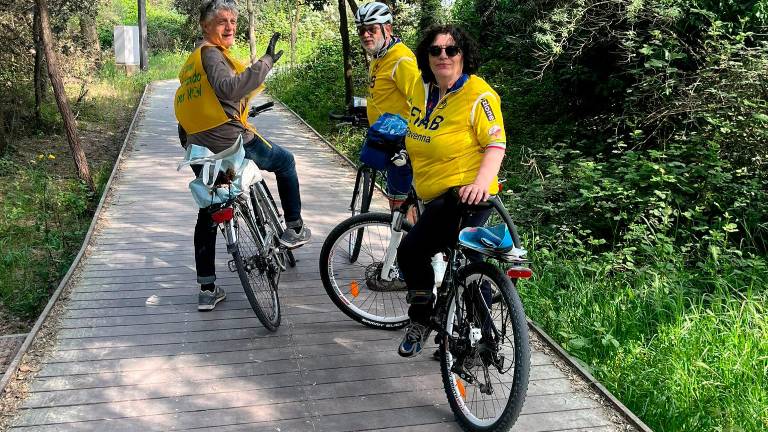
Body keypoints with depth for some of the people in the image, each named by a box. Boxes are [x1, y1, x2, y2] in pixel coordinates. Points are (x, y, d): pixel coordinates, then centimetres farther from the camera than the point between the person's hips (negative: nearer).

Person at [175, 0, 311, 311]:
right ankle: (294, 229, 21)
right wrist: (265, 62, -33)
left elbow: (187, 106, 22)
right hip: (231, 143, -8)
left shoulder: (193, 60, 18)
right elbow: (229, 88, -31)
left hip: (200, 150, 9)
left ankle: (207, 289, 16)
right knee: (284, 160, 16)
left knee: (208, 215, 15)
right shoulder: (212, 54, -11)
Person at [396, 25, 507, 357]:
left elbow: (496, 144, -19)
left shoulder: (479, 95, -13)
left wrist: (482, 181, -32)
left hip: (466, 194, -8)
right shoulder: (421, 91, 9)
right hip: (437, 196, 8)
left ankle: (420, 321, 5)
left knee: (411, 250, -16)